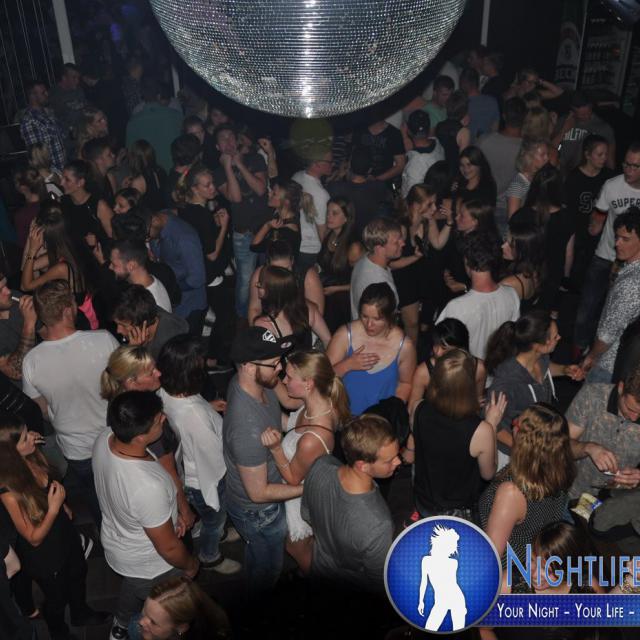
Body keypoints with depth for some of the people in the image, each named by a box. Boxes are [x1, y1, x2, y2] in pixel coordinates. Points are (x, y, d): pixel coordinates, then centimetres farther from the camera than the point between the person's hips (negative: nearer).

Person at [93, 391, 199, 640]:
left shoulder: (104, 439, -23)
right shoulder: (149, 486, -45)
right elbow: (168, 547, -28)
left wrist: (167, 516, 5)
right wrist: (190, 564, -6)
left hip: (115, 543, 7)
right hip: (150, 566, -7)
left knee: (131, 587, 38)